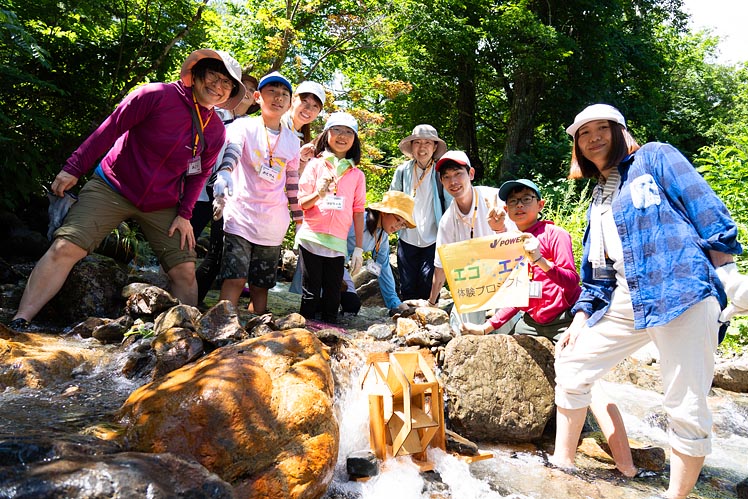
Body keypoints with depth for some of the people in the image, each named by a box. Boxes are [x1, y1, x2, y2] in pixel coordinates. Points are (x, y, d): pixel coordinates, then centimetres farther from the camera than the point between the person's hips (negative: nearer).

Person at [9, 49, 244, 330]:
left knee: (185, 271, -4)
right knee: (64, 249, -15)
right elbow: (110, 129, -10)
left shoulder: (216, 131, 0)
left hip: (162, 206, 4)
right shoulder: (157, 95, -14)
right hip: (112, 188, -3)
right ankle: (19, 323, -7)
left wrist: (185, 214, 0)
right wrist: (73, 168, -9)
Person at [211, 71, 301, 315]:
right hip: (242, 215, -4)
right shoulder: (244, 127, -2)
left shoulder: (292, 140, 11)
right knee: (235, 279, -13)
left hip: (274, 224, 4)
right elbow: (231, 151, -24)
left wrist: (298, 216, 21)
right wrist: (224, 174, -45)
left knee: (261, 285, 9)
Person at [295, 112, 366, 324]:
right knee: (311, 294, 2)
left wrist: (358, 248, 5)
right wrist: (319, 194, -19)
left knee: (333, 294, 5)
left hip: (338, 243, 2)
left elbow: (358, 212, 8)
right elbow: (300, 203, 1)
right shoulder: (315, 165, 5)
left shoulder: (357, 175, 9)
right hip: (311, 239, -2)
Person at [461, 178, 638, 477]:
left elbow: (572, 282, -21)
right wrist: (488, 326, 6)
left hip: (565, 318, -8)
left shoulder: (554, 234, -10)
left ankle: (627, 469, -17)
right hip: (532, 321, 8)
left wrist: (540, 261, -36)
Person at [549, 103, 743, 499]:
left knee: (686, 410, -4)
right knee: (570, 367, 9)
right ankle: (563, 463, 24)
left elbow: (709, 212, -3)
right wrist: (581, 318, 12)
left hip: (681, 294, -7)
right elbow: (594, 268, 21)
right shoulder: (598, 198, 22)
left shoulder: (655, 158, 4)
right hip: (622, 302, 7)